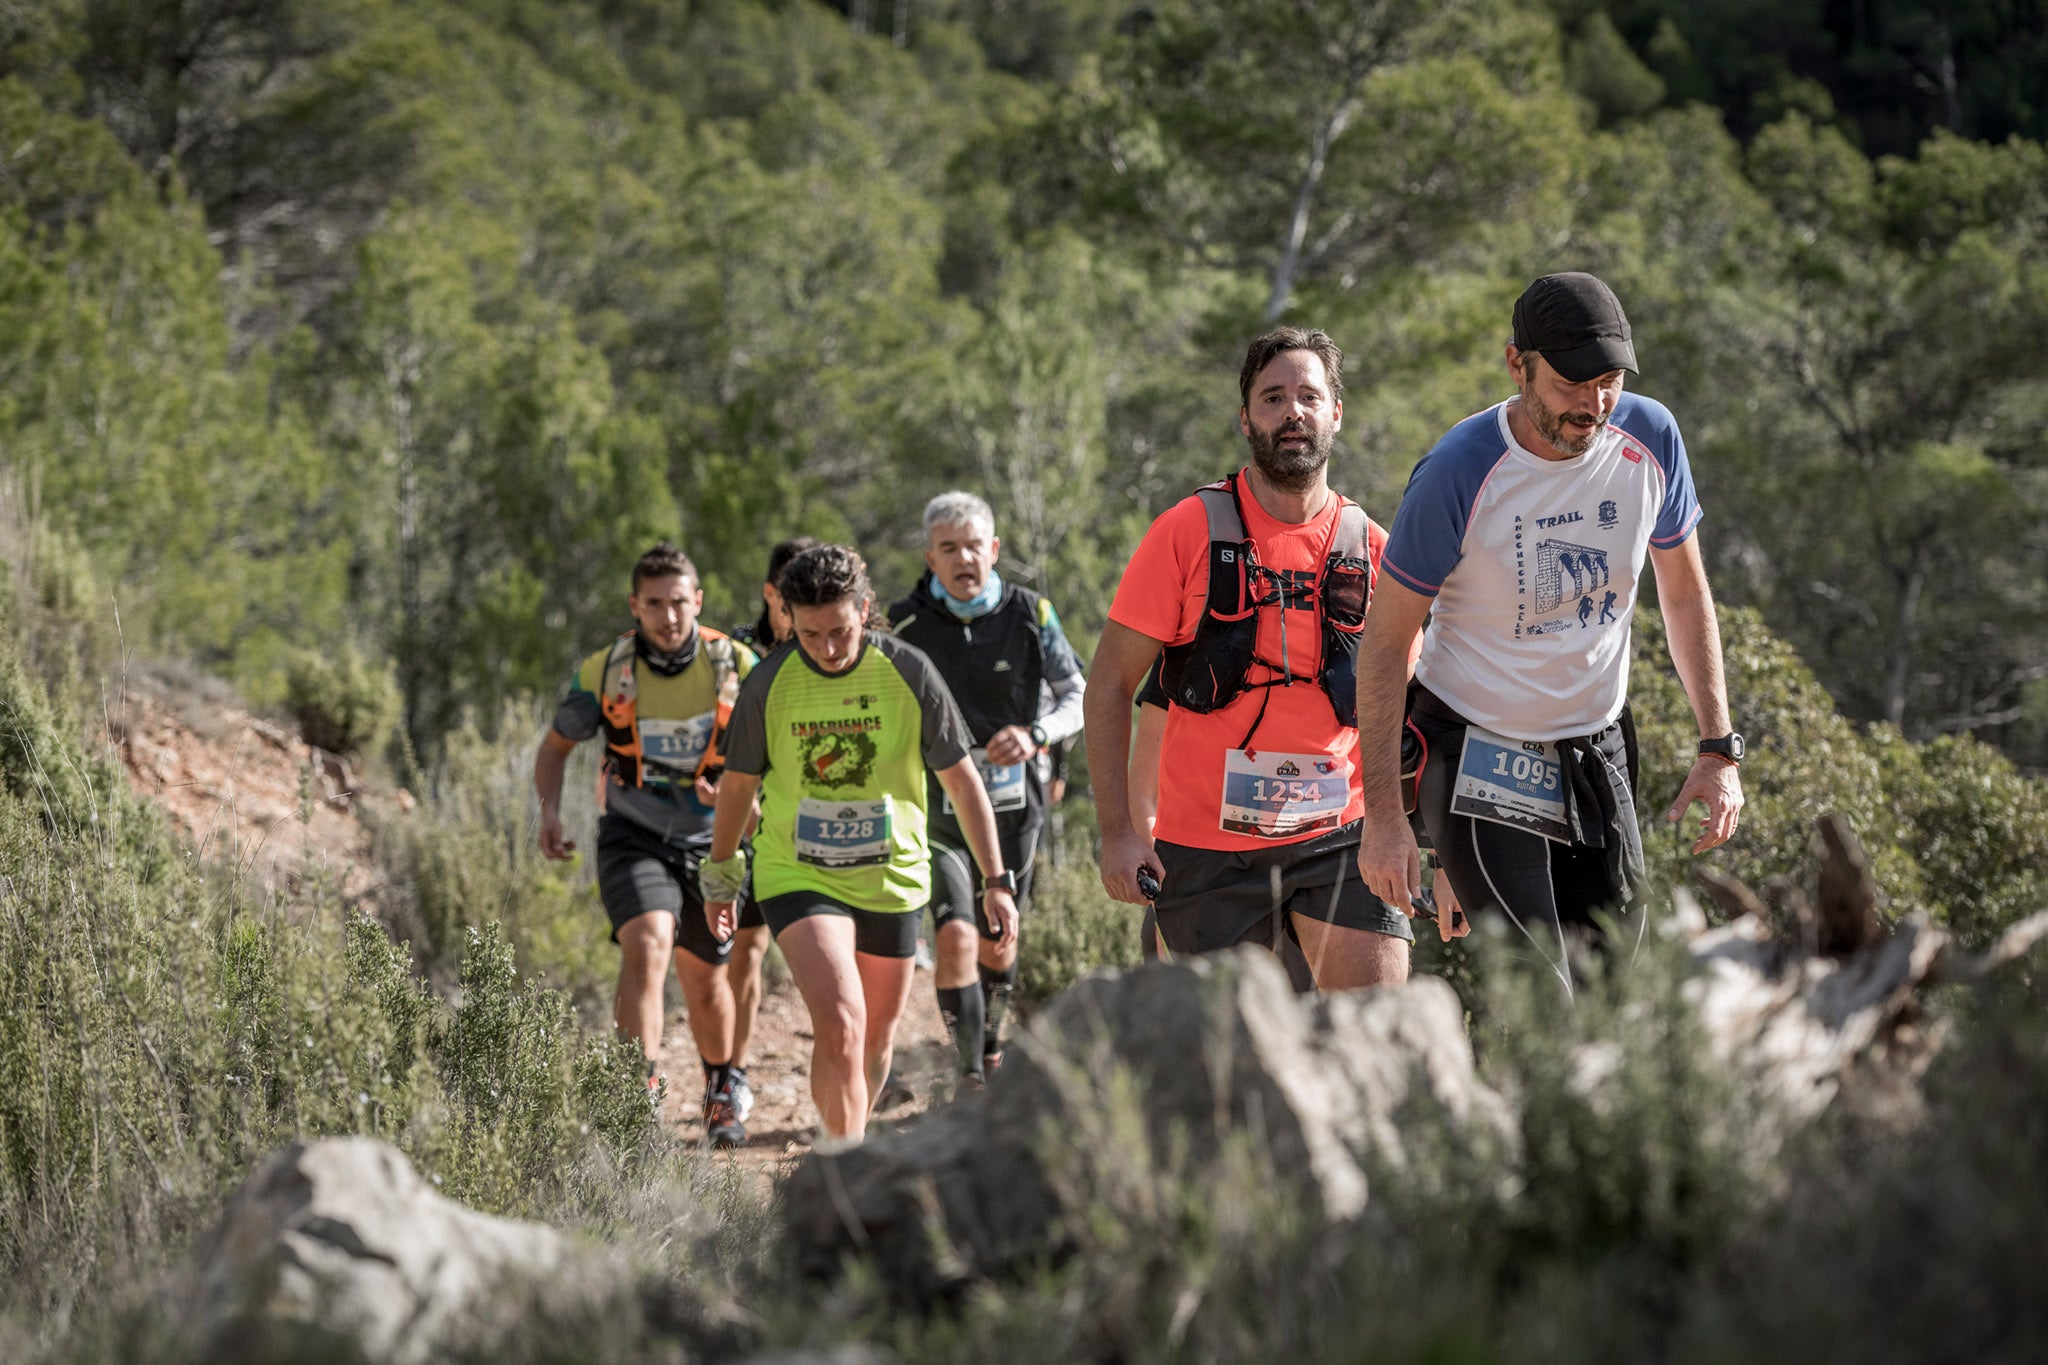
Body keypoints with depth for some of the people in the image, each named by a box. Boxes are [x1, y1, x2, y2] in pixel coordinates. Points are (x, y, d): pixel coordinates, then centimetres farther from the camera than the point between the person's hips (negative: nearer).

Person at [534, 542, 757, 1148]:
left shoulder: (735, 666, -9)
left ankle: (721, 1091, 40)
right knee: (647, 945, -27)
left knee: (705, 983, 12)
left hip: (711, 842, 1)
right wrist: (550, 811, -9)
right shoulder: (606, 673, -8)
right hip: (634, 840, -1)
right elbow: (556, 744, 7)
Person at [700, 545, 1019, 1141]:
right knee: (839, 1025, -22)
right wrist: (720, 878, 16)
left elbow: (961, 779, -1)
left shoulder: (908, 673, -10)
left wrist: (996, 879, -3)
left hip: (891, 878, 2)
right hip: (796, 875, -2)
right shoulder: (768, 684, -10)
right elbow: (737, 784, 6)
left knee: (875, 1040, 12)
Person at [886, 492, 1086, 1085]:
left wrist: (1036, 735, -19)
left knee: (997, 942, 16)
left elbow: (1078, 698, 0)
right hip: (937, 808, -2)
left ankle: (991, 1042, 43)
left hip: (1012, 805, 2)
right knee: (955, 937, -19)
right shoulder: (905, 624, -8)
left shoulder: (1029, 614, -5)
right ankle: (972, 1073, -10)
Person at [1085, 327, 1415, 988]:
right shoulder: (1188, 533, -3)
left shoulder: (1372, 550, 4)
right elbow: (1109, 687, 0)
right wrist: (1117, 831, -8)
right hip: (1208, 846, -1)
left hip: (1339, 836, 1)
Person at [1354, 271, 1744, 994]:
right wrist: (1381, 814, -15)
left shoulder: (1650, 436, -8)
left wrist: (1718, 747, 2)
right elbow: (1384, 643, -13)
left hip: (1600, 748, 5)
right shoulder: (1458, 473, -21)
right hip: (1480, 763, -5)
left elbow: (1685, 592, 7)